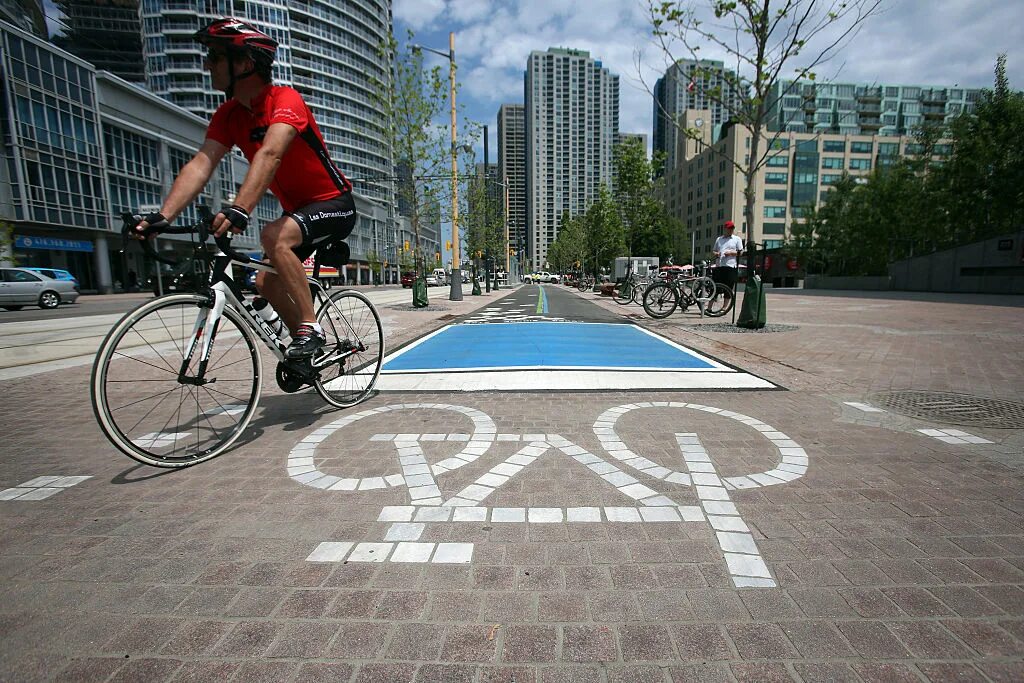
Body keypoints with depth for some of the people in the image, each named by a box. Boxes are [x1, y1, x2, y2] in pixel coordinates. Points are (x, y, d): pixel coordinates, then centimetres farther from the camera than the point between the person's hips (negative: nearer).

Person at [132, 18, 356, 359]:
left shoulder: (285, 99, -17)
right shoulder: (228, 115, 4)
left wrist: (238, 210, -47)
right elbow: (201, 164, -7)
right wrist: (162, 216, -21)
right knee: (265, 280, 0)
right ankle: (305, 344, 17)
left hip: (334, 204, -8)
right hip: (297, 209, 8)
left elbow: (269, 155, -34)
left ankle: (311, 328, -22)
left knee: (274, 237, -32)